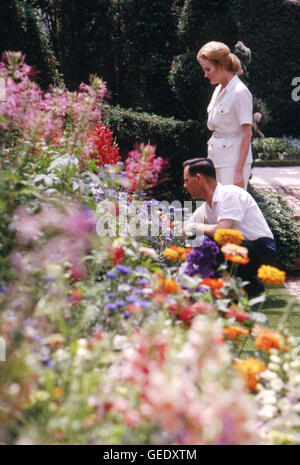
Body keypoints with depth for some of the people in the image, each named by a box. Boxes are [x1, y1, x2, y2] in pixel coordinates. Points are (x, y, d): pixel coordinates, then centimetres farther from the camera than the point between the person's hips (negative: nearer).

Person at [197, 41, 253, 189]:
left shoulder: (240, 92, -13)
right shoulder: (219, 90, 13)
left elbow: (247, 134, -15)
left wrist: (239, 171, -19)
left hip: (234, 159, -8)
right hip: (217, 158, 8)